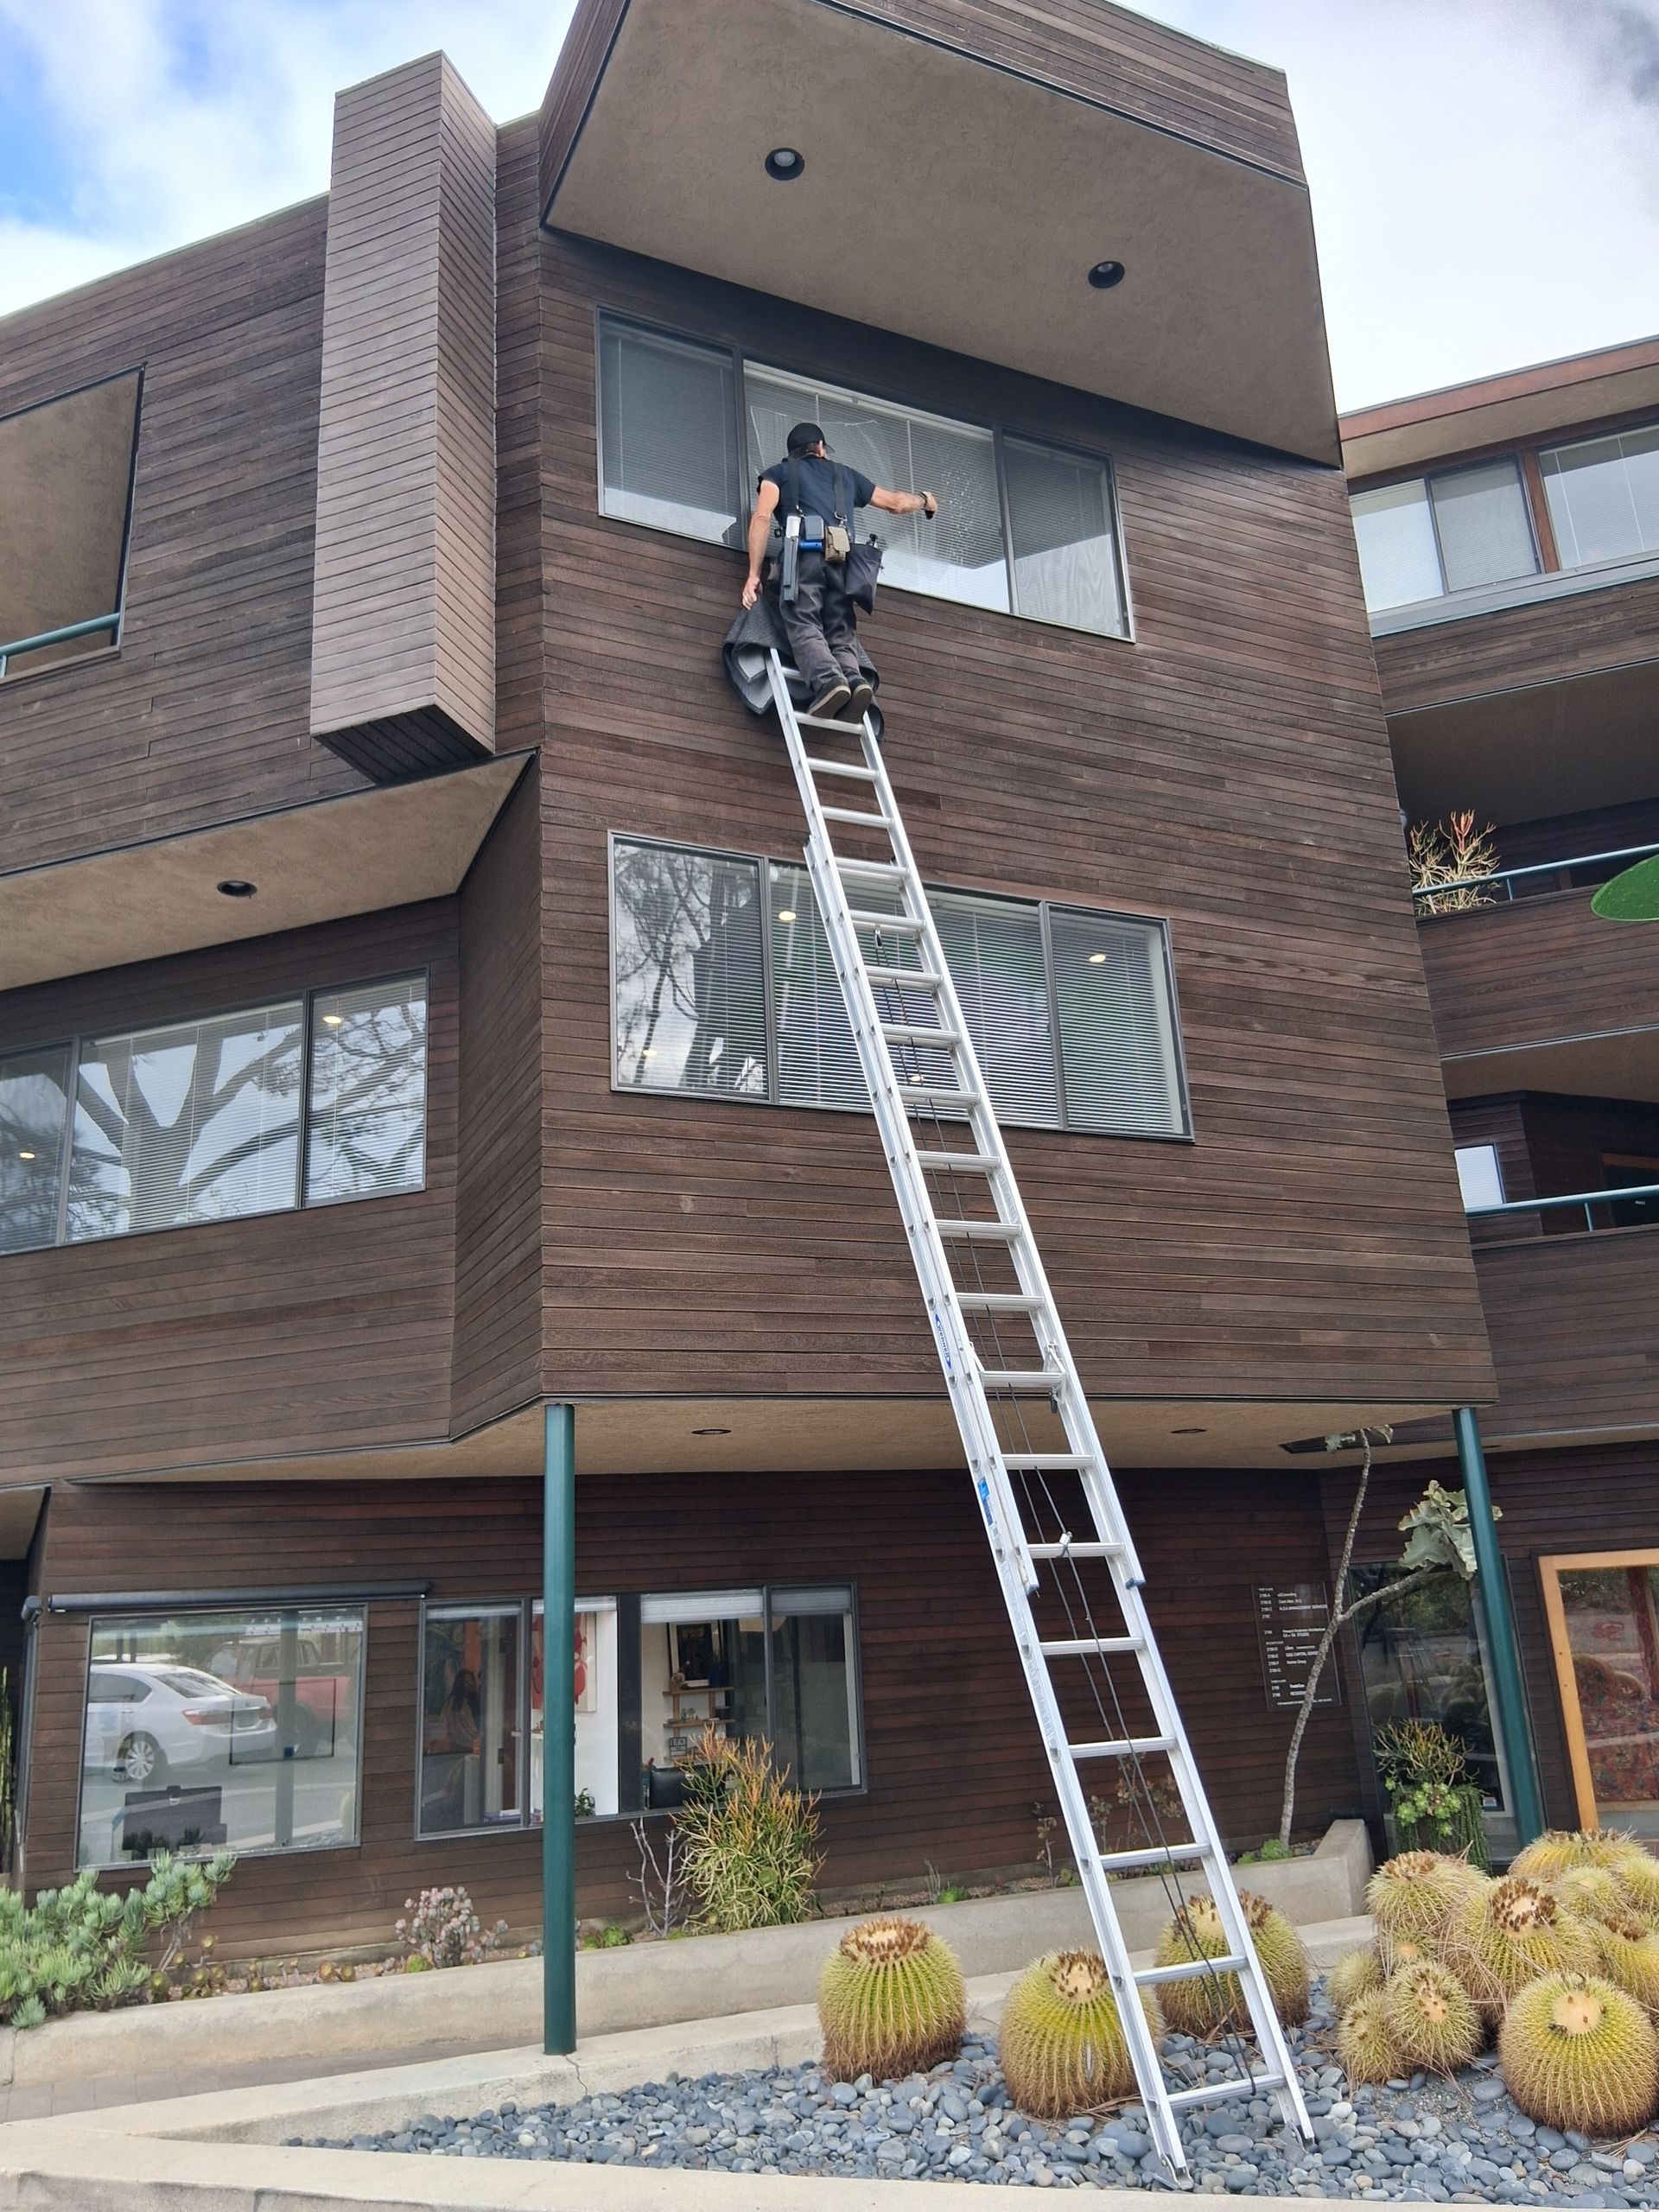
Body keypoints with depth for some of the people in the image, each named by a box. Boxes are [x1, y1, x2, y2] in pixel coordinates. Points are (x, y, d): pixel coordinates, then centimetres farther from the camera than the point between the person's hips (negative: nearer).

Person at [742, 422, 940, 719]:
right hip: (843, 558, 3)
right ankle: (854, 679, -26)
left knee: (804, 626, -12)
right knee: (840, 632, 3)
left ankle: (828, 681, -39)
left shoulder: (779, 472, 25)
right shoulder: (845, 474, 33)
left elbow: (762, 517, 8)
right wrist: (924, 500, 63)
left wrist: (754, 573, 4)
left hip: (804, 553, -3)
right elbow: (894, 502, 42)